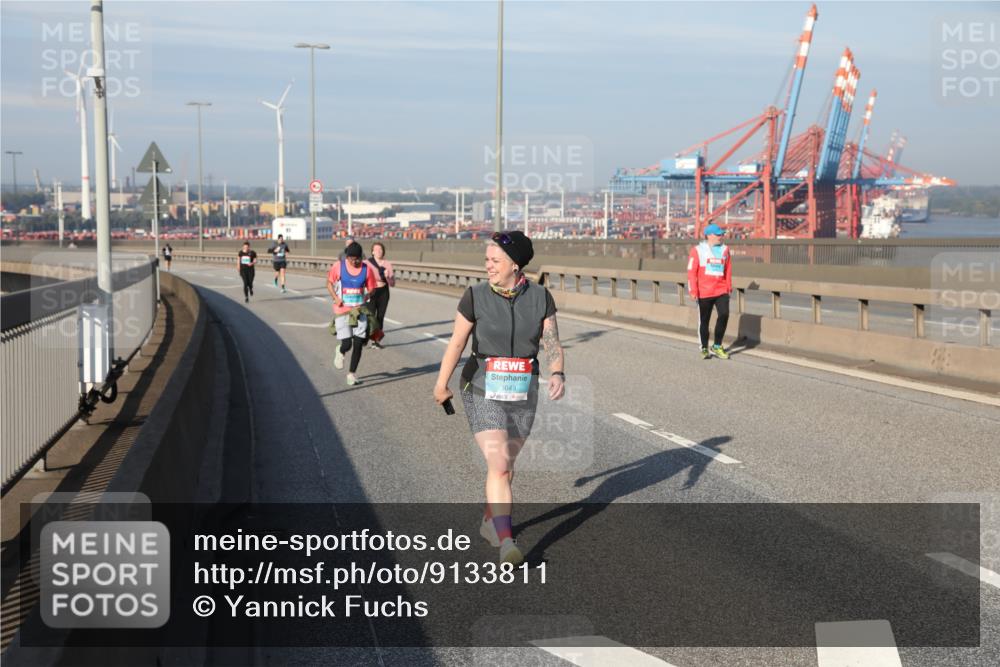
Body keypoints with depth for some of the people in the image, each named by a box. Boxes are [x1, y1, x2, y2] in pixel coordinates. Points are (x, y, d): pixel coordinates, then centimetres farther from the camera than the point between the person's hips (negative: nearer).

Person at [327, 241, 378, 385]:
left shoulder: (367, 269, -3)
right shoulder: (338, 267, -7)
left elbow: (371, 289, 8)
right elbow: (329, 282, 6)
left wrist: (366, 296, -11)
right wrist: (335, 298, -8)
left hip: (359, 310, 2)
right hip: (342, 310, -2)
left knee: (358, 344, -1)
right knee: (347, 344, -9)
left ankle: (352, 373, 18)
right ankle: (340, 352, 30)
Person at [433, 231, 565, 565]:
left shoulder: (540, 297, -4)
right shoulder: (475, 297, -9)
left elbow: (552, 343, -6)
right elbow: (456, 343, 0)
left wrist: (557, 374, -26)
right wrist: (441, 385, 9)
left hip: (523, 394, 3)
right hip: (484, 392, -3)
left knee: (506, 465, 16)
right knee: (498, 465, -16)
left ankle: (489, 522, 38)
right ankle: (506, 542, -17)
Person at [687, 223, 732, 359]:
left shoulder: (725, 249, 10)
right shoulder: (697, 250, -2)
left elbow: (728, 270, 14)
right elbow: (691, 271, -5)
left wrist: (729, 287, 10)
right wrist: (693, 290, -11)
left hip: (721, 291, 3)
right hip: (704, 292, -3)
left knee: (724, 315, -12)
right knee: (704, 320, 5)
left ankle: (717, 346, 3)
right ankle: (704, 348, 19)